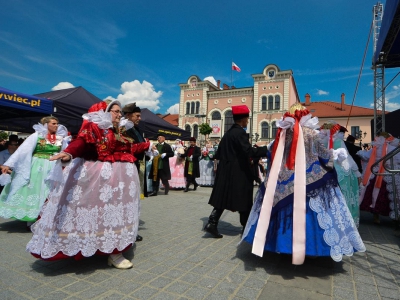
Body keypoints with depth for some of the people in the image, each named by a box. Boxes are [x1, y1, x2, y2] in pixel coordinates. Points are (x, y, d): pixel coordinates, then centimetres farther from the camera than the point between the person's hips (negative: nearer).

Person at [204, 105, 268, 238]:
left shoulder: (228, 132, 12)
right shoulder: (240, 133, -15)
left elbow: (219, 153, 17)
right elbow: (249, 151, -24)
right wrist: (266, 149, -18)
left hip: (226, 171, 8)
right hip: (239, 172, -8)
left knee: (223, 198, 10)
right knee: (244, 200, 6)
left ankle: (212, 223, 5)